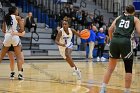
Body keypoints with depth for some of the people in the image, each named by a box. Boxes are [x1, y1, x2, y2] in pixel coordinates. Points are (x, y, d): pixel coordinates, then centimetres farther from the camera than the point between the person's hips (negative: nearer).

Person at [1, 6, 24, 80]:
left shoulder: (6, 18, 15)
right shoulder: (17, 17, 4)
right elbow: (22, 30, -2)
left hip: (7, 37, 4)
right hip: (15, 36, -3)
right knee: (19, 57, 1)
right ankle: (20, 73, -10)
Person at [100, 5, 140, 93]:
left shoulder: (119, 18, 24)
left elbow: (110, 30, 16)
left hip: (115, 41, 4)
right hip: (126, 42, -3)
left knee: (110, 68, 14)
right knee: (128, 69, 6)